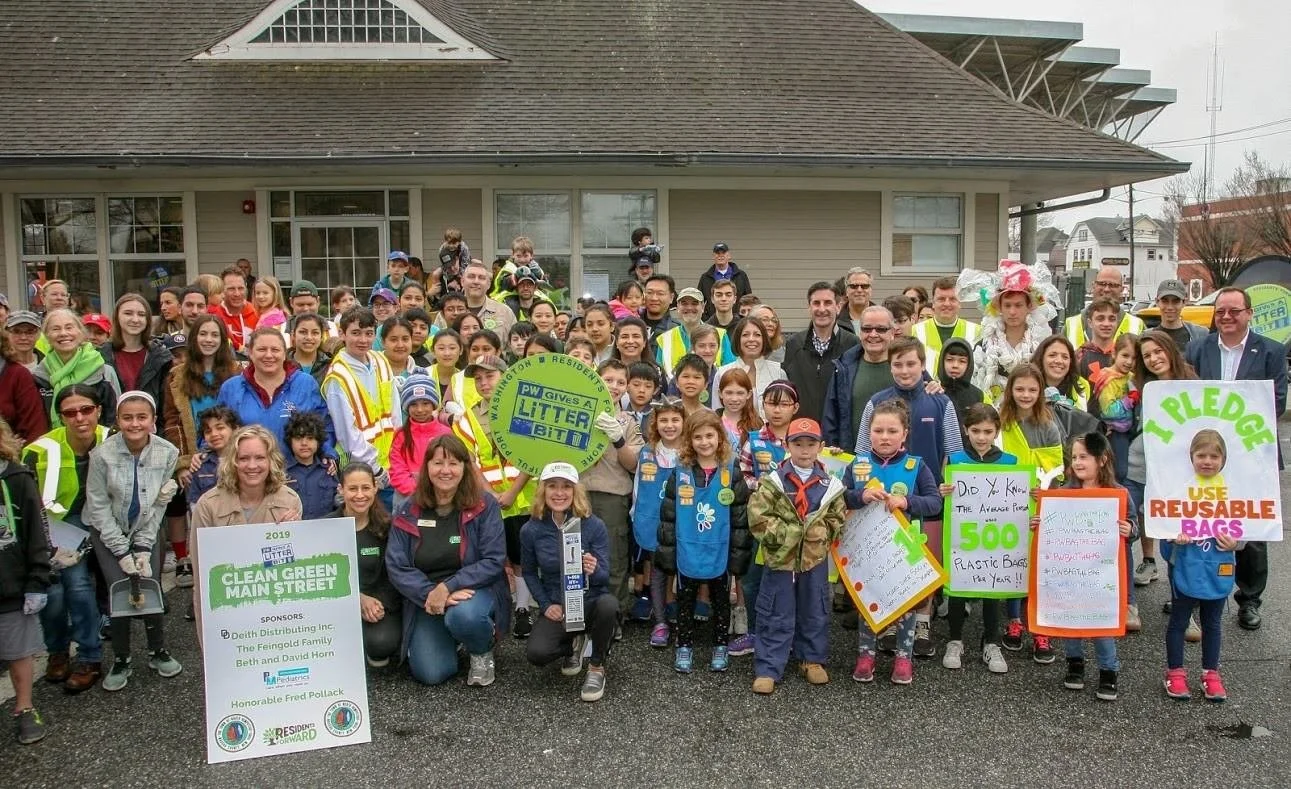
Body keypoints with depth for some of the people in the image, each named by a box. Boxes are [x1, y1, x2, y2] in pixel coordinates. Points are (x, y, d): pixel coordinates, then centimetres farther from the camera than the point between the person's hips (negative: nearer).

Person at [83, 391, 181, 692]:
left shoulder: (167, 453, -15)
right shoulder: (103, 453, -20)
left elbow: (159, 505, -7)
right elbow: (98, 505, -13)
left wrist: (143, 548, -10)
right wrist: (122, 552, -14)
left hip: (146, 529, 2)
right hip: (108, 531, -1)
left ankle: (158, 651, 15)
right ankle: (120, 660, 9)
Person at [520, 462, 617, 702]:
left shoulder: (594, 525, -13)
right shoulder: (531, 530, -8)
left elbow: (604, 577, -12)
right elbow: (529, 572, 6)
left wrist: (594, 570, -36)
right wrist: (546, 605, -7)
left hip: (591, 600, -1)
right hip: (557, 607, 2)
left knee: (608, 604, -38)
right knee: (536, 653, -26)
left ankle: (597, 667, -8)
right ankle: (573, 643, 14)